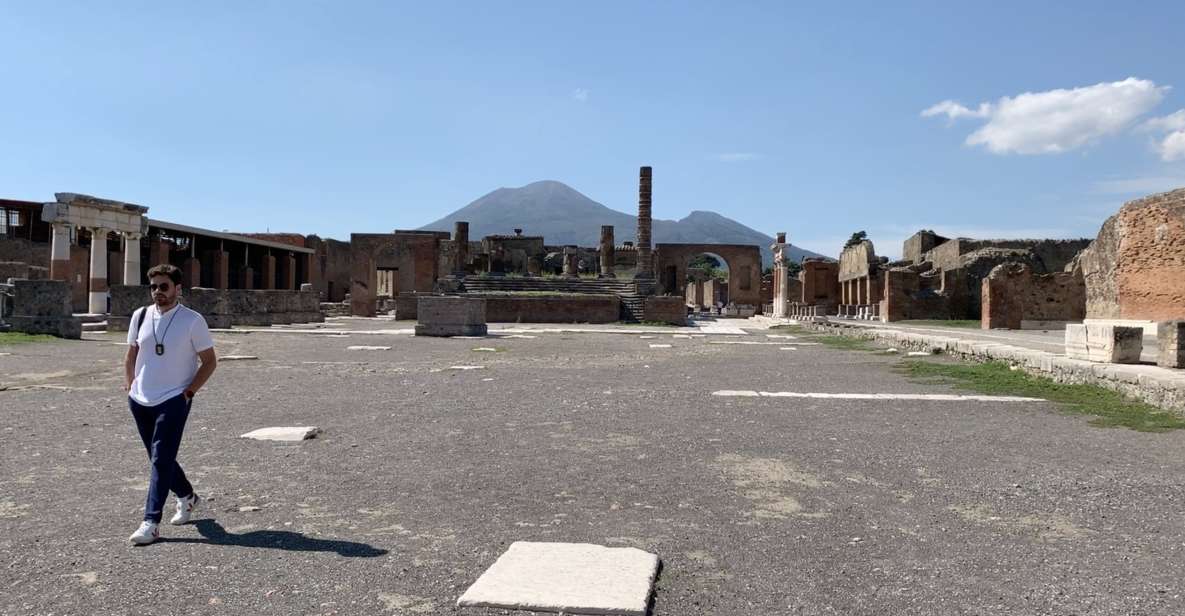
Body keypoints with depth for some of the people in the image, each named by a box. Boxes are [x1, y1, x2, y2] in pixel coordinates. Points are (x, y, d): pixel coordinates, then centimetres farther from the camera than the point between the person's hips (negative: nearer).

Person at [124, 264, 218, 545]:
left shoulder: (192, 320, -9)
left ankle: (151, 523, -7)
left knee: (161, 460, -10)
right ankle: (187, 497, 37)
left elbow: (210, 361, -5)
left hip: (173, 400, -6)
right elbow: (131, 354, 18)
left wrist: (189, 392, -11)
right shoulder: (140, 316, 5)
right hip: (140, 400, 6)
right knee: (159, 458, 16)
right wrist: (129, 384, 9)